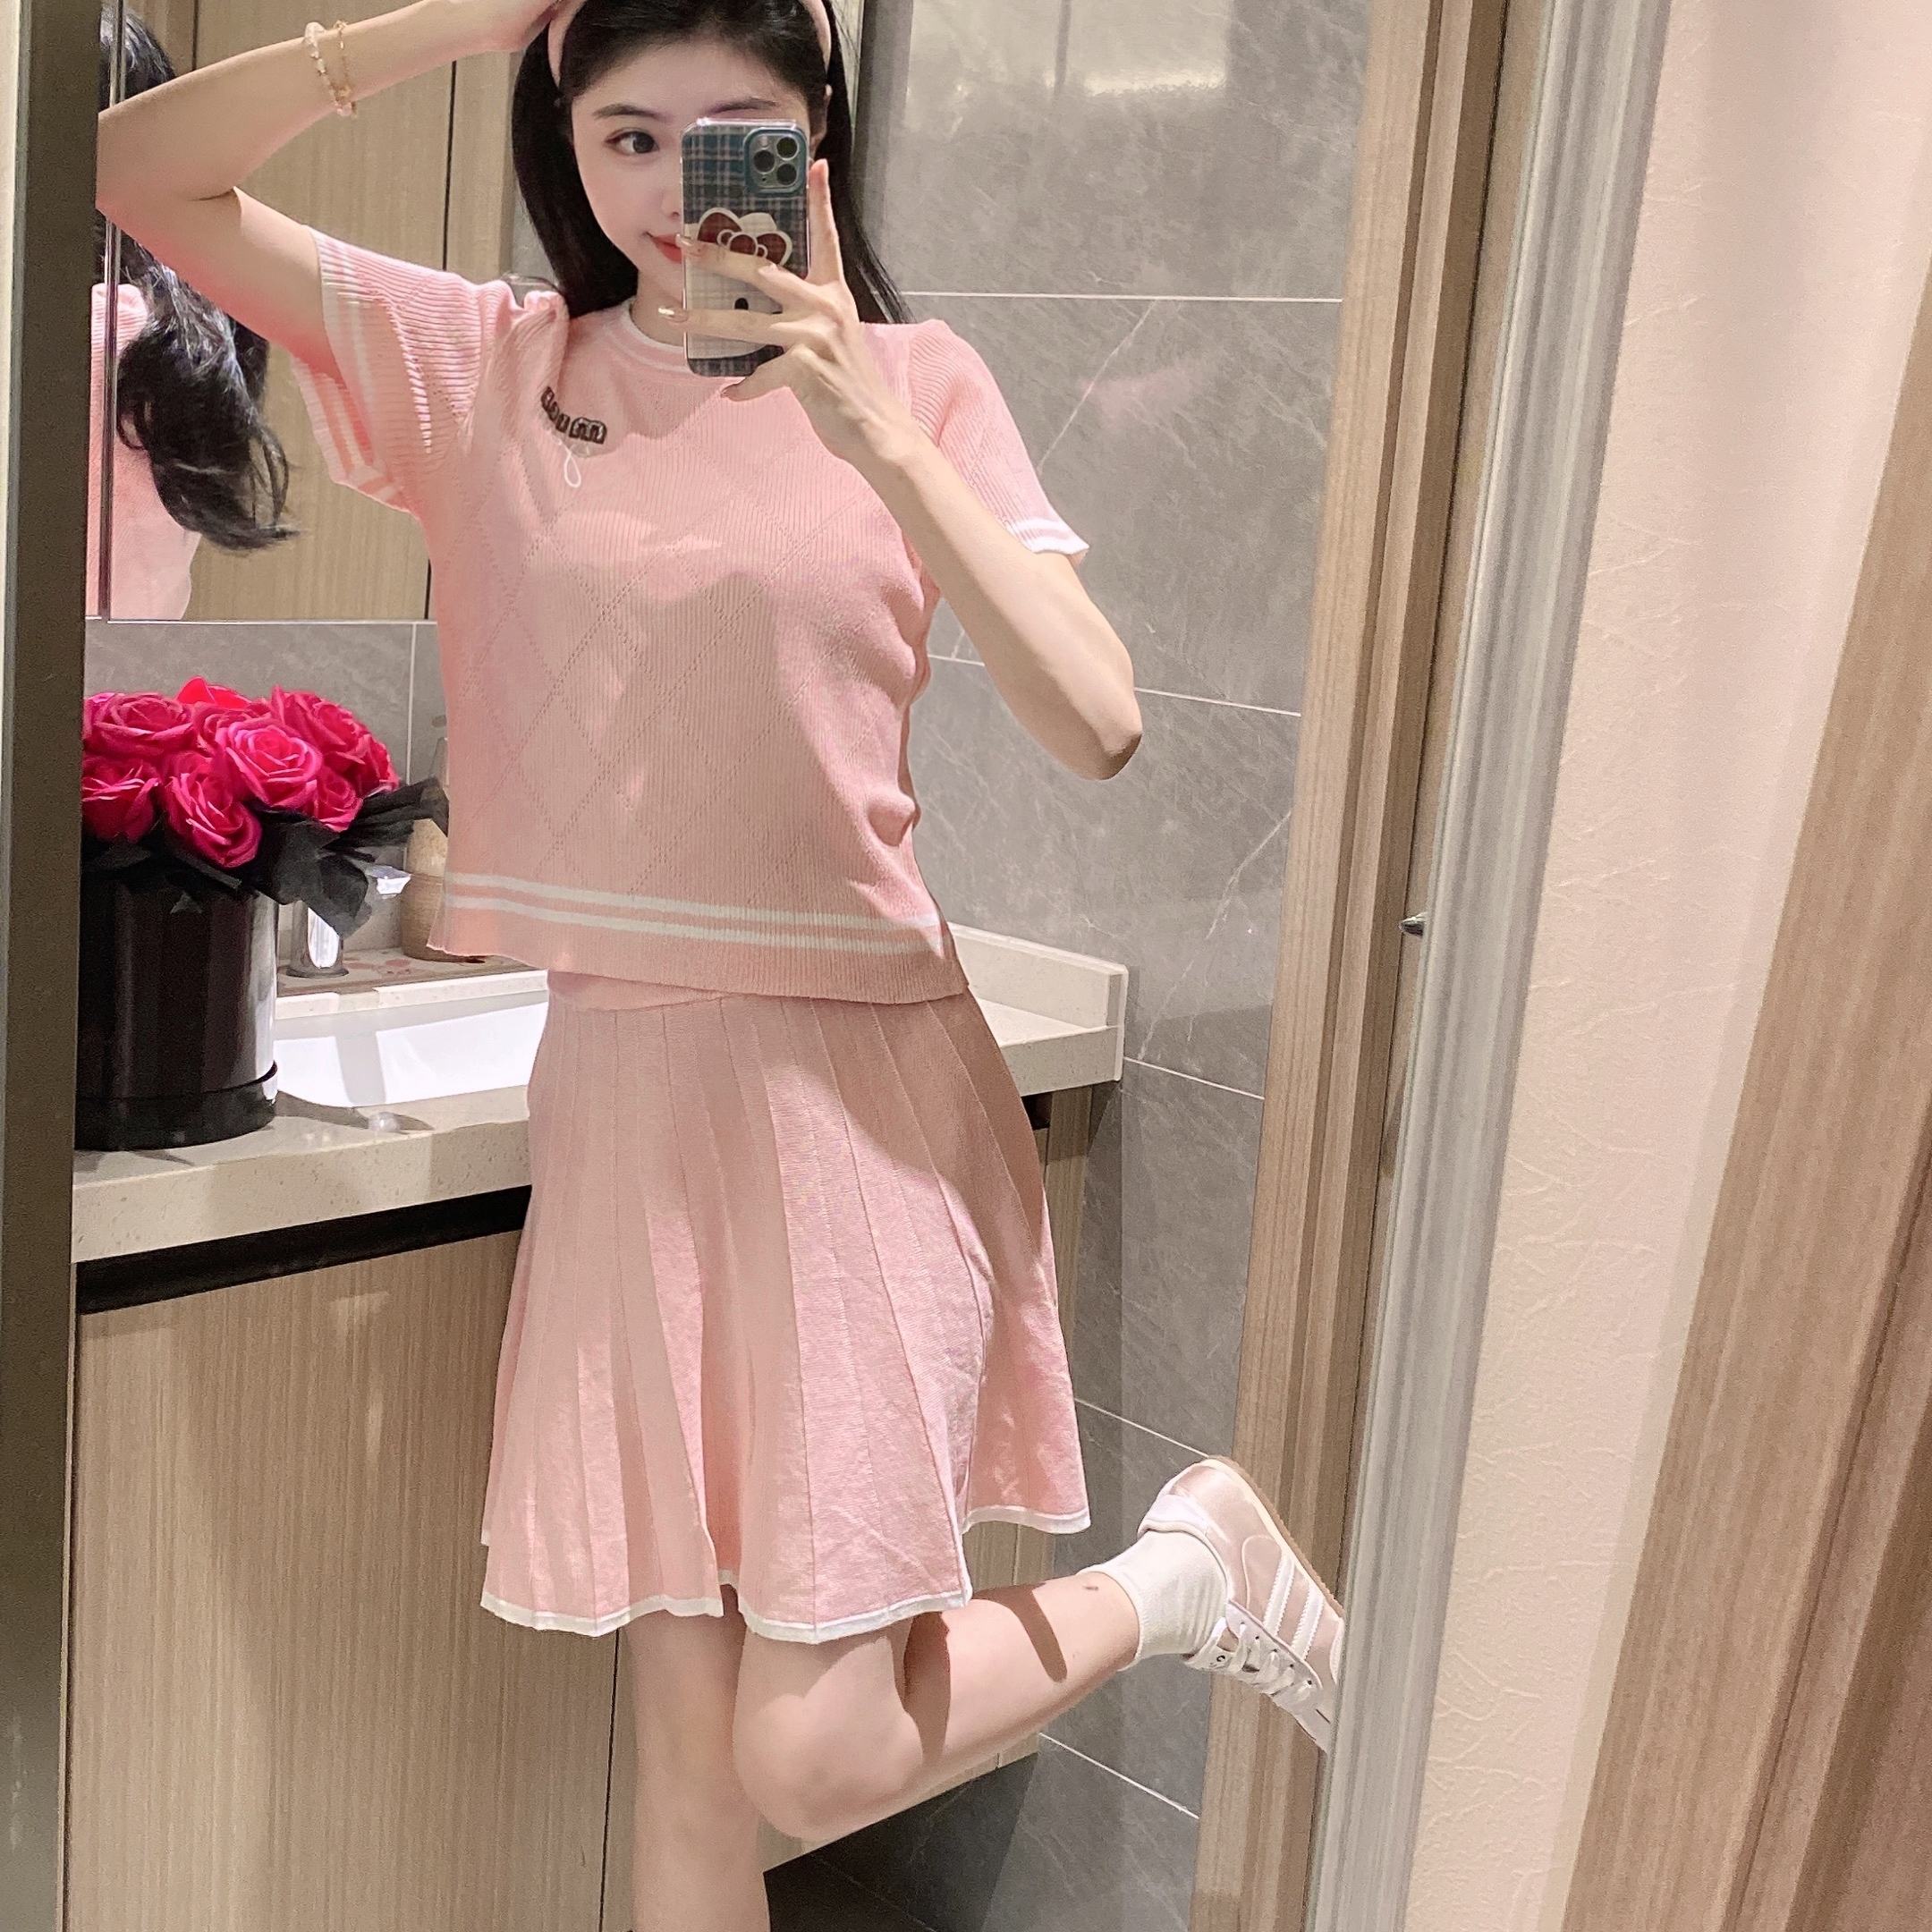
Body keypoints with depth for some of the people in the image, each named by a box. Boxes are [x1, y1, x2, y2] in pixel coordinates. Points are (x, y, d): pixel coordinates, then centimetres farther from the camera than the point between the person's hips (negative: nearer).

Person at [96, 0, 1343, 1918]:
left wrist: (874, 431, -21)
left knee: (813, 1756, -3)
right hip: (617, 1081, 3)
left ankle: (1184, 1570, 21)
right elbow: (135, 170, 1)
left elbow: (1096, 727, -12)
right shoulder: (486, 366, 6)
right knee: (686, 1741, 10)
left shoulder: (914, 383, 0)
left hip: (856, 1084, -2)